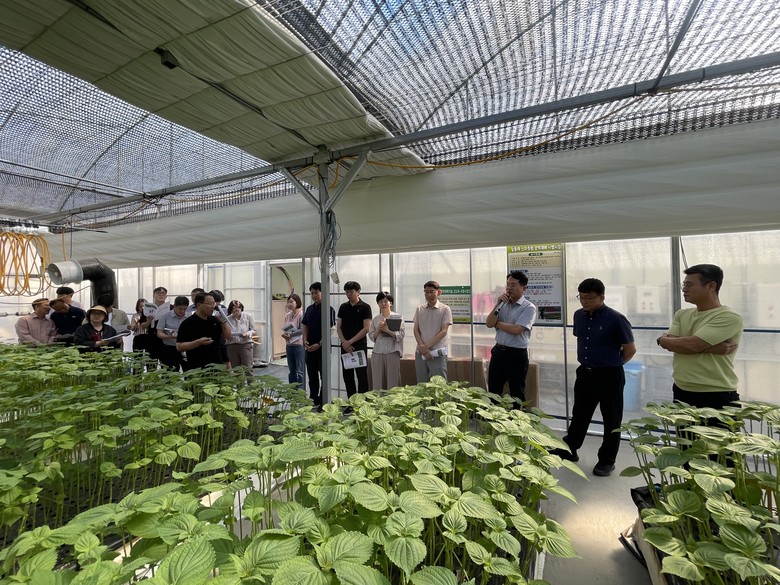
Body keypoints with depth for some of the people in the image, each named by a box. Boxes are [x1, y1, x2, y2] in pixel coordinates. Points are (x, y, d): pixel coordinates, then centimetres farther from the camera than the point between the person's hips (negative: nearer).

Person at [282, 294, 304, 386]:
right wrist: (284, 334, -5)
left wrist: (291, 334, -18)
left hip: (299, 344, -7)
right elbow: (284, 329, 16)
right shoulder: (287, 315, 10)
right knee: (292, 370, 17)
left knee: (300, 371, -3)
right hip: (289, 345, 8)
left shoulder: (301, 314, -12)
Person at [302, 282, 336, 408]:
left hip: (322, 347, -6)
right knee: (312, 375, 14)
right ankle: (313, 400, 27)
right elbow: (305, 326, 14)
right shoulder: (309, 309, 11)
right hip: (310, 348, 6)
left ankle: (323, 402, 12)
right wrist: (305, 340, -1)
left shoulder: (328, 309, -9)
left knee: (324, 375, 3)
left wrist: (319, 344, -18)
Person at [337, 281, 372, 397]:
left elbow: (366, 328, -11)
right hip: (345, 347, 5)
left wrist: (350, 341, -13)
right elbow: (338, 327, 8)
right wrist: (344, 342, -8)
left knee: (362, 375, -1)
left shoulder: (365, 307, -4)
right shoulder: (343, 307, 9)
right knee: (347, 375, 10)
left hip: (360, 345, -5)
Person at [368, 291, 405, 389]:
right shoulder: (376, 319, 11)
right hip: (377, 353, 3)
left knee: (392, 381, 1)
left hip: (392, 353, -2)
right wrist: (378, 329, -8)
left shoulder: (397, 317, 3)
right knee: (378, 381, 5)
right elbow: (371, 337, 8)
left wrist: (388, 331, -16)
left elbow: (401, 334, -6)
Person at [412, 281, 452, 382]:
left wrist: (427, 346, -14)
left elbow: (443, 331, -9)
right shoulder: (419, 309, 9)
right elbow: (416, 330, 6)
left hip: (438, 354, -3)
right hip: (420, 353, 4)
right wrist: (422, 347, -9)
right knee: (421, 385, 10)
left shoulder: (445, 309, -2)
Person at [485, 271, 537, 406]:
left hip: (517, 354, -6)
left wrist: (497, 323, -6)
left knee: (517, 395, 9)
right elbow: (489, 324, -1)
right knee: (493, 392, 15)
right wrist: (497, 304, -10)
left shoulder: (529, 307, -9)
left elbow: (516, 329, -20)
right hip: (498, 351, 6)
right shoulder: (503, 304, 8)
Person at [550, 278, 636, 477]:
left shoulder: (615, 319, -16)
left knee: (611, 420, 10)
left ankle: (607, 461, 24)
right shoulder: (579, 315, 2)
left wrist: (613, 364, 6)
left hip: (609, 376, -5)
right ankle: (569, 449, 31)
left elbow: (630, 349, -6)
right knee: (579, 414, 17)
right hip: (585, 373, 6)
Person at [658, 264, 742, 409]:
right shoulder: (681, 314, 9)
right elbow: (670, 345, -6)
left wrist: (662, 339, -2)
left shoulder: (729, 317, -11)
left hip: (717, 397, -6)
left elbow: (692, 345, -20)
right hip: (681, 392, 6)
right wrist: (714, 347, -15)